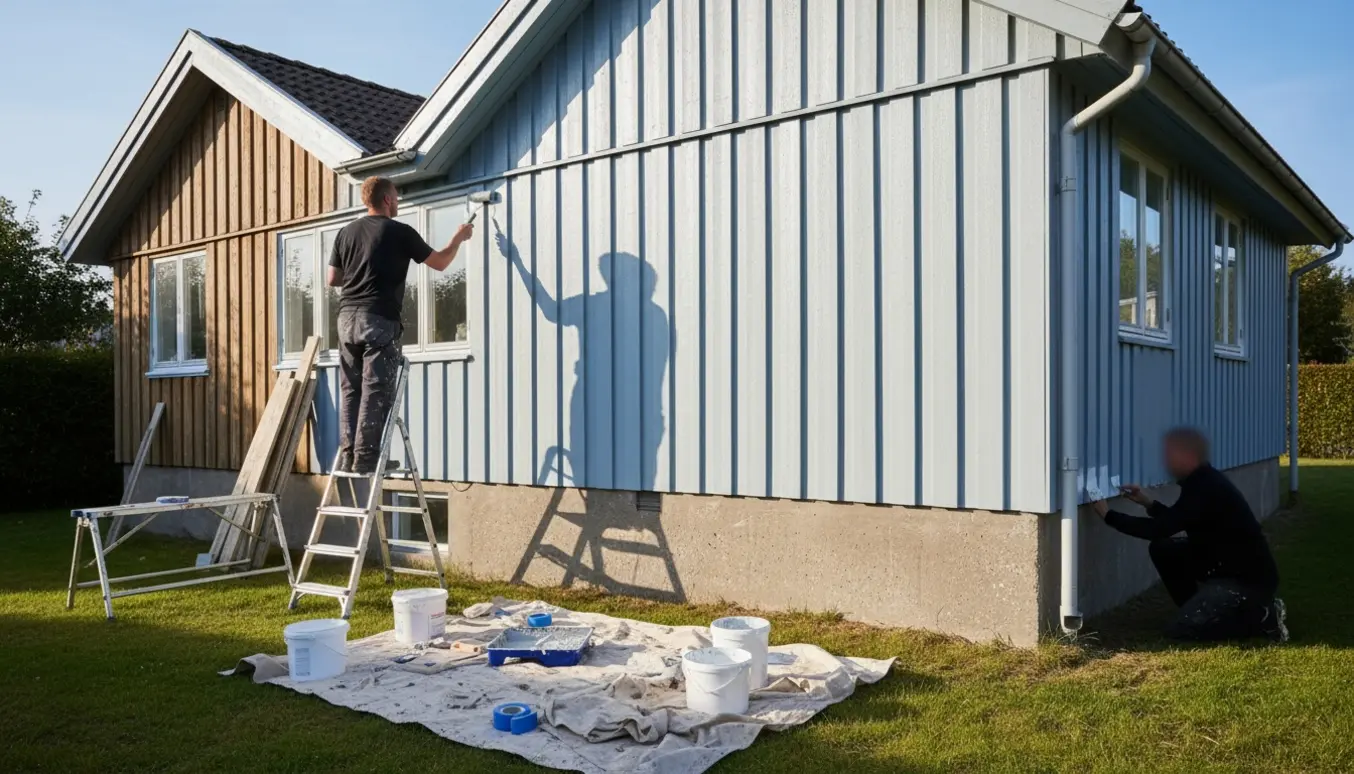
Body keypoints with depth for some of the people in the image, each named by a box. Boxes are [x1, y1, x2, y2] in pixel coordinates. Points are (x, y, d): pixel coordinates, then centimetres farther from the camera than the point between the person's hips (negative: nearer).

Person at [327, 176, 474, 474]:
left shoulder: (346, 232, 14)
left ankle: (347, 456, 9)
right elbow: (440, 263, 7)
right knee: (376, 391, -4)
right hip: (379, 319, -6)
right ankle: (365, 458, -5)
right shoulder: (399, 231, -1)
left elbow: (333, 279, 18)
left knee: (350, 390, 9)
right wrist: (459, 237, 24)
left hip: (348, 317, 6)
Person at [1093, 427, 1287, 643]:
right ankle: (1198, 611, 13)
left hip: (1249, 578, -10)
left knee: (1180, 630, -12)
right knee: (1162, 549, 7)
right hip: (1225, 567, 10)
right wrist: (1149, 503, 6)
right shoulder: (1203, 481, 6)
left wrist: (1108, 515, -20)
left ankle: (1261, 617, -2)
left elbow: (1159, 529, -27)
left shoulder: (1206, 489, -24)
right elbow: (1173, 521, 20)